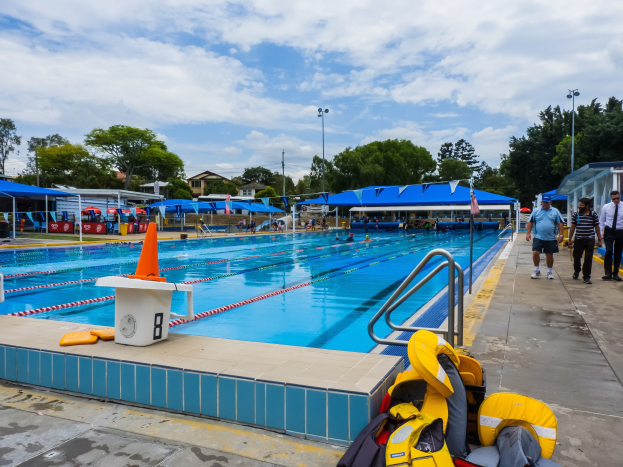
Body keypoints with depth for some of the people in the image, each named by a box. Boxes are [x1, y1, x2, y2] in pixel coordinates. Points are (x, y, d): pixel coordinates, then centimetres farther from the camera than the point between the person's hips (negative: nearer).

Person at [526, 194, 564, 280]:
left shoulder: (555, 211, 4)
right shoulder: (536, 211, 4)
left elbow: (560, 223, 3)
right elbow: (530, 222, 5)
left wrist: (560, 235, -4)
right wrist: (528, 233, -3)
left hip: (551, 238, 1)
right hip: (538, 237, 0)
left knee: (549, 255, 8)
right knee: (535, 253, -11)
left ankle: (549, 272, 24)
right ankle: (536, 270, 7)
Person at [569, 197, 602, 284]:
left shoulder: (593, 214, 1)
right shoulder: (576, 214, 3)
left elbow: (597, 227, 7)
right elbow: (572, 227, 7)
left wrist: (599, 239, 5)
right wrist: (570, 240, 6)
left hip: (590, 240, -1)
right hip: (578, 240, 1)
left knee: (588, 259, -1)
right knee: (576, 257, 10)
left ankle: (586, 277, 7)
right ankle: (576, 271, 37)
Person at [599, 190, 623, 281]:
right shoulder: (606, 207, 1)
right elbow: (601, 220, 7)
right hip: (609, 232, -1)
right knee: (609, 251, -14)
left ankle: (615, 273, 20)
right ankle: (608, 273, -9)